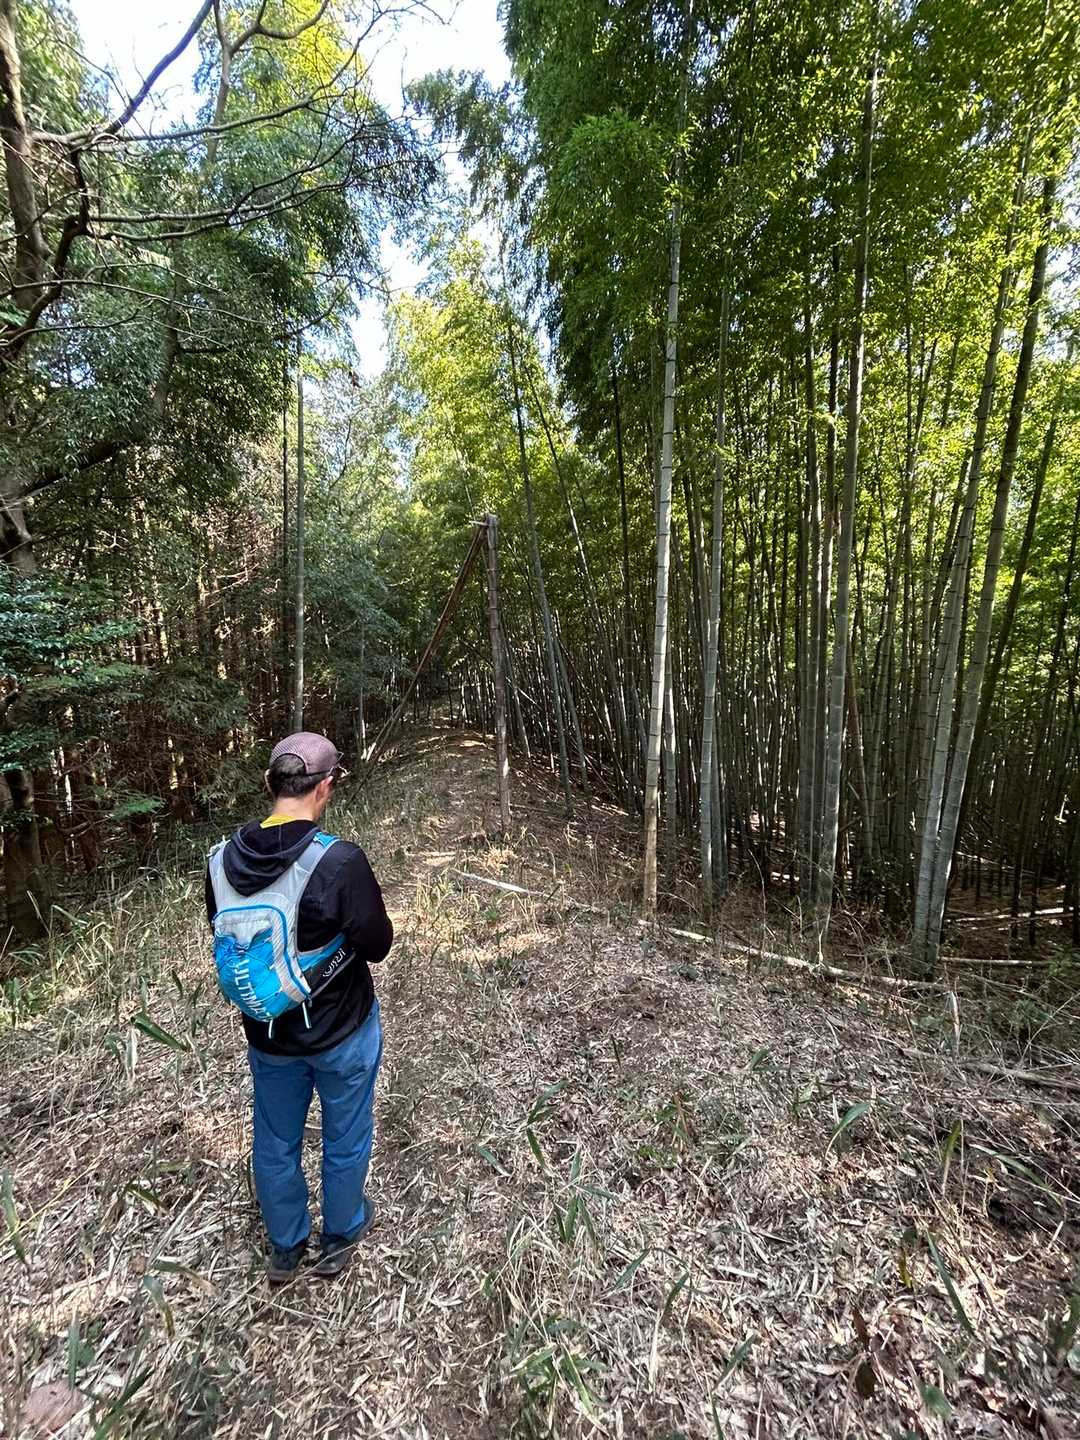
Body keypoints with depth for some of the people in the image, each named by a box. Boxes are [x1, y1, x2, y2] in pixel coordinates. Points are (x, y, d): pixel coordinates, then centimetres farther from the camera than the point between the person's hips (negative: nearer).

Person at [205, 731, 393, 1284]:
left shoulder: (223, 860, -14)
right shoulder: (340, 860, -30)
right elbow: (378, 945, -20)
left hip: (266, 1033, 4)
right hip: (342, 1031, -4)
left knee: (275, 1144, 28)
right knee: (344, 1140, 24)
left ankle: (284, 1248, 51)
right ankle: (339, 1238, 47)